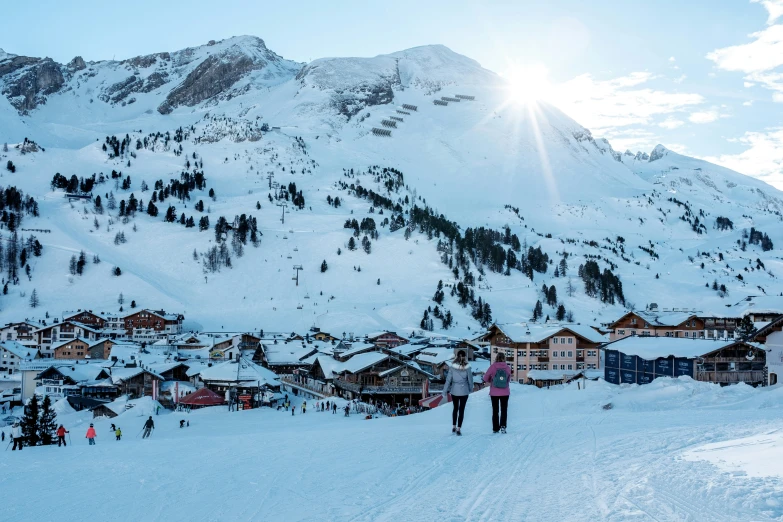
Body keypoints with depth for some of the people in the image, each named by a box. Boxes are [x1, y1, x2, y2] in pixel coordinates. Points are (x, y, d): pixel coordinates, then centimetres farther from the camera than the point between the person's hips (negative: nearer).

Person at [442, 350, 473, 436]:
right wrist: (471, 389, 15)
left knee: (455, 408, 21)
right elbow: (470, 379, -3)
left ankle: (454, 427, 22)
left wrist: (445, 391, -1)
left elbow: (448, 379, -7)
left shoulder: (453, 367, -10)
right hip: (464, 391, -2)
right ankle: (459, 429, 3)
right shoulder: (467, 367, -12)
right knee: (461, 409, 6)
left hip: (454, 391, 2)